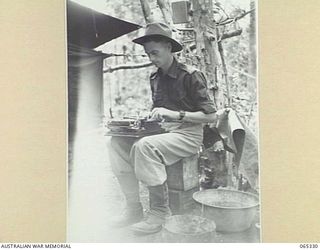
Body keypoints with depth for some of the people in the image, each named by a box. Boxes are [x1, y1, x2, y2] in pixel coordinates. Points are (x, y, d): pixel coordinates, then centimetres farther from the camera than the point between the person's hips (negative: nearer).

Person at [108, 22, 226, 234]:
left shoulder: (190, 75, -8)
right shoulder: (155, 78, 14)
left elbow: (211, 115, -12)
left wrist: (175, 114, -20)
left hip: (188, 135, -7)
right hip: (163, 131, 8)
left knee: (145, 146, -33)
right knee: (118, 142, -13)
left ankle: (160, 213, -20)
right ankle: (134, 209, -11)